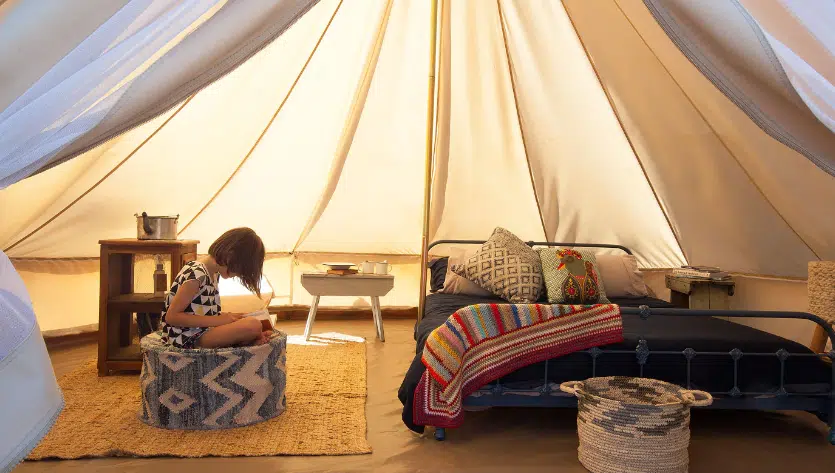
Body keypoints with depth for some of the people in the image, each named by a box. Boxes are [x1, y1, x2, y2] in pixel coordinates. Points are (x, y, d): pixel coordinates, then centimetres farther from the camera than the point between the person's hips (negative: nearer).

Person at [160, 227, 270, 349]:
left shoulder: (213, 272, 9)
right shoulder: (196, 274, -19)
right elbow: (171, 316, -20)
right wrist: (218, 320, -20)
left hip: (202, 331, 10)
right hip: (187, 338, -10)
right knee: (253, 325, -24)